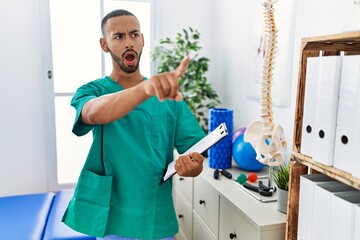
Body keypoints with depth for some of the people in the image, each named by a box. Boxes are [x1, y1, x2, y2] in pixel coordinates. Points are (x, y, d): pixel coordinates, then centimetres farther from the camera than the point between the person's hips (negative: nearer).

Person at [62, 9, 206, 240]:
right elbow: (93, 113, -31)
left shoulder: (170, 94, 0)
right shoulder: (92, 90, -6)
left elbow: (195, 155, -3)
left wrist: (192, 166, -26)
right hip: (111, 219, -2)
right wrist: (146, 88, -48)